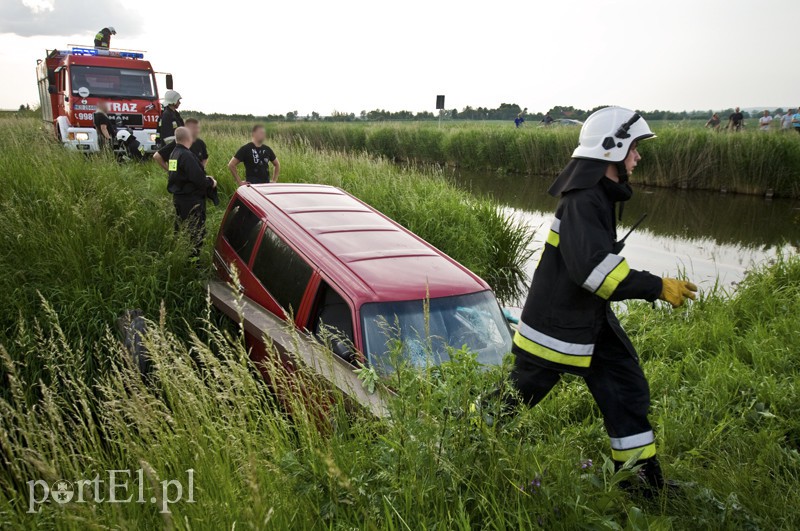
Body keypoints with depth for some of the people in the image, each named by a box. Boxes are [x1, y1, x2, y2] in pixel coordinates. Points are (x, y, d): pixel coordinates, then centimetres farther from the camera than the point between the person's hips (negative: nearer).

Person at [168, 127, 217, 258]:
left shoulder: (174, 154, 8)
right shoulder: (187, 155, -21)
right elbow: (198, 179, -25)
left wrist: (205, 178, 9)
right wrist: (211, 182, -6)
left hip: (178, 197, 10)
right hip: (191, 200, -10)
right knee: (196, 233, -3)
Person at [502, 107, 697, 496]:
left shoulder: (599, 194, 8)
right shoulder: (583, 200, -24)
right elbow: (594, 266, -34)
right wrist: (657, 288, -30)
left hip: (592, 320, 10)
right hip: (556, 324, -10)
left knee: (628, 390, 11)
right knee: (519, 391, 7)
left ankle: (644, 478, 23)